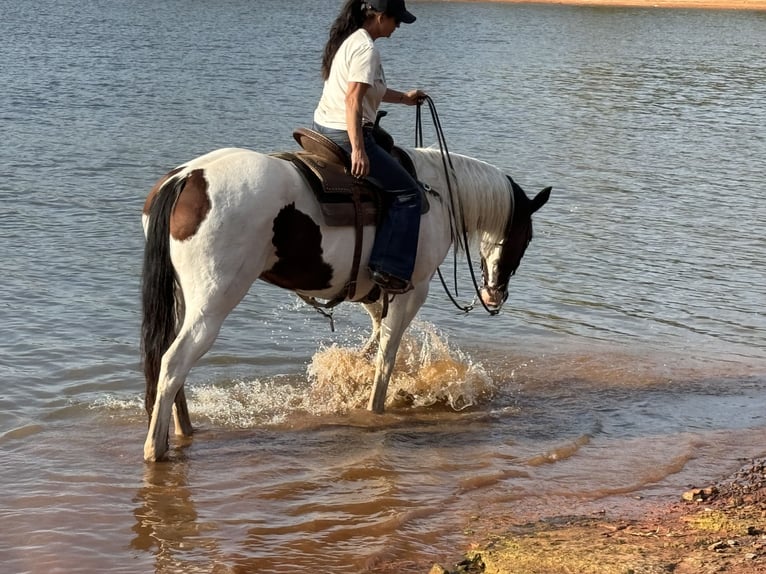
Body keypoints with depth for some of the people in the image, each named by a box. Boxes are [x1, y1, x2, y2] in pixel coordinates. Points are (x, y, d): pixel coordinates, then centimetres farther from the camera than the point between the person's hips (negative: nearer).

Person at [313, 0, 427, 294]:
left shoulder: (347, 40, 12)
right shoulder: (366, 49, -17)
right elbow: (353, 99, -26)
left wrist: (404, 98, 34)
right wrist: (358, 150, -29)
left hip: (322, 128, 10)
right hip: (345, 136, -10)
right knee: (407, 194, -2)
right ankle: (388, 268, -11)